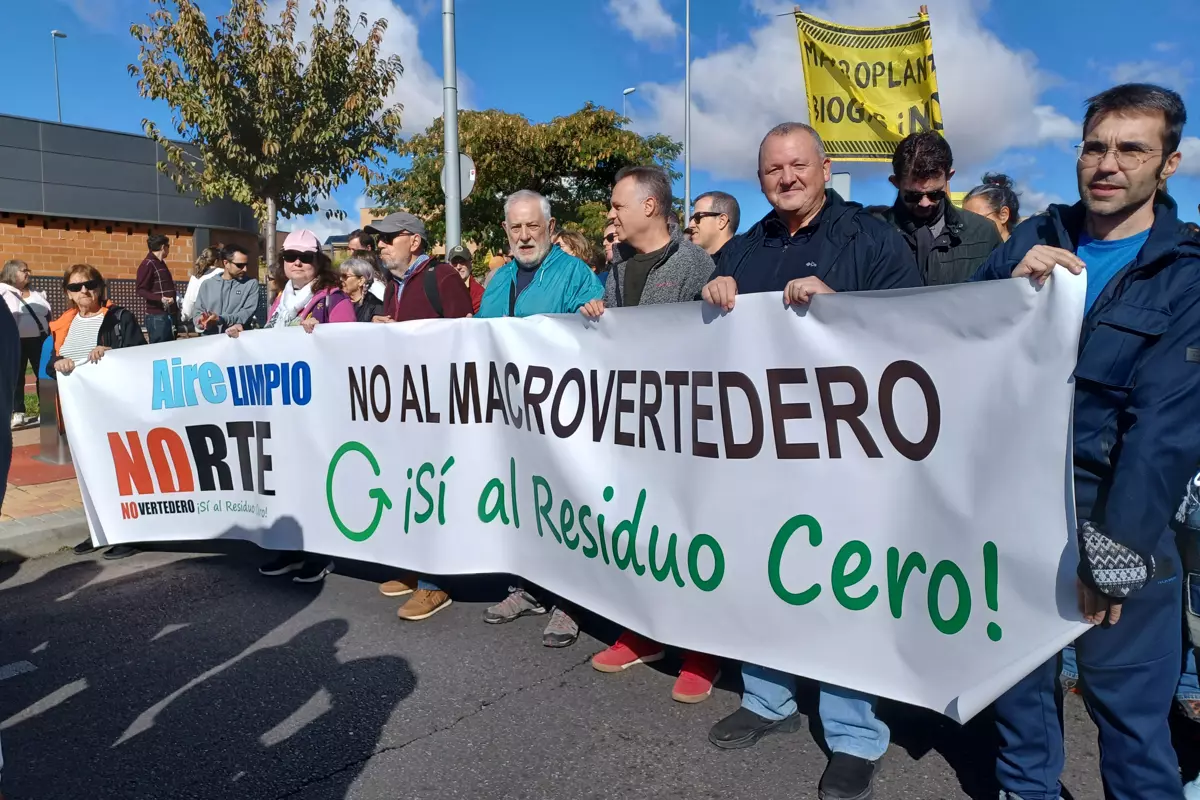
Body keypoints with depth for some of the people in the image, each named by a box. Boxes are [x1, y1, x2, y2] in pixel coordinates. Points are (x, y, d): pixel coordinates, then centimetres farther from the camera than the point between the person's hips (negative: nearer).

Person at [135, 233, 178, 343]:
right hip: (157, 316, -9)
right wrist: (160, 299, -28)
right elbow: (141, 291, -16)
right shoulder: (147, 264, -10)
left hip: (168, 314, 9)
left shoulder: (161, 263, 17)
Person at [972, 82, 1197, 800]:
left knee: (1131, 707, 7)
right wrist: (1009, 285, -16)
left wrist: (1110, 558, -19)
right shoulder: (1034, 241, 4)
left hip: (1121, 523, -3)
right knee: (1019, 679, 17)